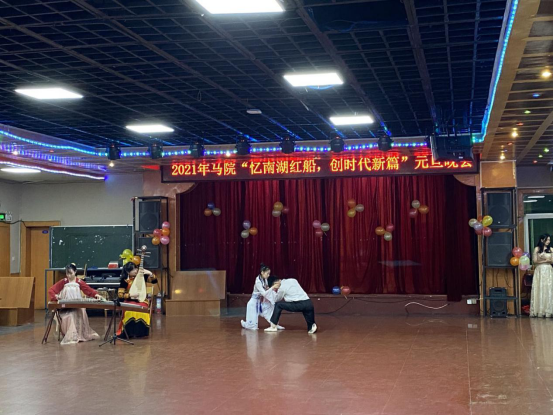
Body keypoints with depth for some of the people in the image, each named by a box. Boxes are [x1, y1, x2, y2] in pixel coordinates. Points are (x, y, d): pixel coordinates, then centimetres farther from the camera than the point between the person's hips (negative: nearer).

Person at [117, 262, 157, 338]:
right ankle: (128, 331, -21)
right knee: (129, 311, -37)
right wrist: (130, 295, -17)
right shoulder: (125, 280, -3)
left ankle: (140, 332, -18)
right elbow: (120, 294, -4)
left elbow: (154, 281, 3)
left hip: (141, 300, 1)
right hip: (129, 300, -1)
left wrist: (150, 273, -15)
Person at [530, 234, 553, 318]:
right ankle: (539, 311, -4)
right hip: (540, 271, -3)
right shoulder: (537, 249, 2)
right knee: (540, 290, -4)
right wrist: (544, 260, -9)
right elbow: (534, 261, -3)